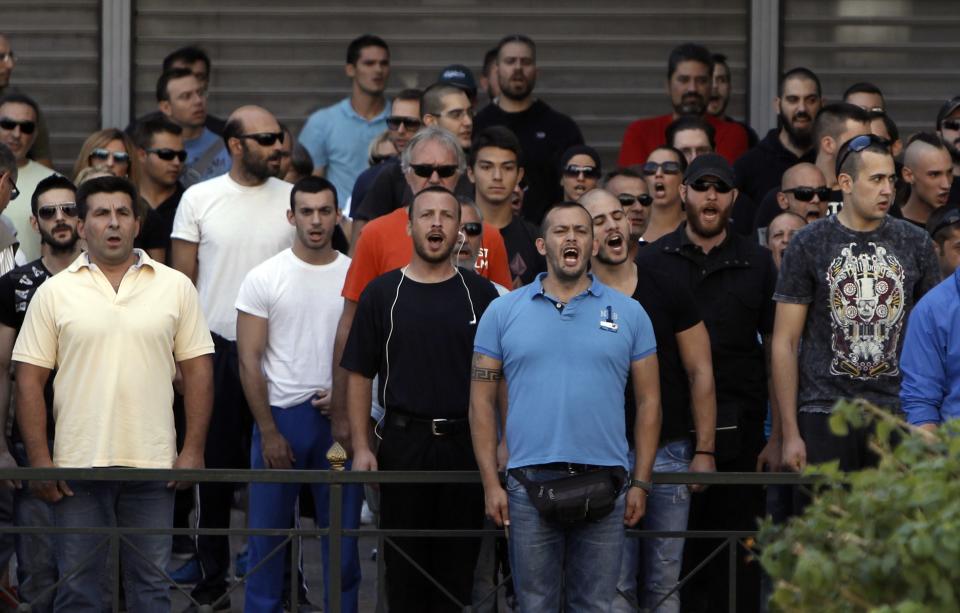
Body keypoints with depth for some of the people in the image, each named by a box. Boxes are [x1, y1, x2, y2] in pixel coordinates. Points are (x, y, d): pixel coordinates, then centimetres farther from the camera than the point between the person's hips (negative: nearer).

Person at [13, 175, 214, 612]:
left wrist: (193, 451, -2)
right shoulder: (54, 293, 2)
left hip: (153, 462, 1)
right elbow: (29, 379, 2)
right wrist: (39, 460, -5)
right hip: (78, 463, -1)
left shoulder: (175, 287, 5)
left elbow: (197, 370, 6)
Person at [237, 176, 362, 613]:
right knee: (268, 530, 3)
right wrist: (269, 431, -8)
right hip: (281, 413, -1)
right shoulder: (264, 279, -1)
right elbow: (249, 361, -3)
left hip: (339, 417, 1)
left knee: (343, 530, 5)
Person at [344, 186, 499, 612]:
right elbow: (359, 375, 5)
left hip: (465, 444, 0)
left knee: (458, 561, 3)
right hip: (403, 442, 0)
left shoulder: (481, 294, 6)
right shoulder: (381, 294, 5)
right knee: (403, 561, 4)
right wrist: (360, 447, -3)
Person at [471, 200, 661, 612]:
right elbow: (482, 400, 6)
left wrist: (641, 482, 1)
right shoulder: (504, 312, 7)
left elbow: (648, 401, 9)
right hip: (529, 483, 0)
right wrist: (490, 484, -2)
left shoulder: (628, 314, 8)